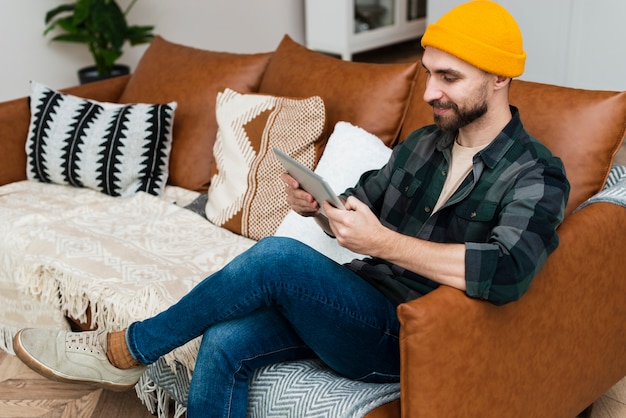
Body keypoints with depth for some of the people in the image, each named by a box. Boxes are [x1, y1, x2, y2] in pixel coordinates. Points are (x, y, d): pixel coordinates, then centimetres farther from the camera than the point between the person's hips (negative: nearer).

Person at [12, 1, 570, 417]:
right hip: (360, 304, 7)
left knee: (278, 256, -28)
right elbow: (359, 208, 19)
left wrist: (383, 242, -29)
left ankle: (125, 350, -8)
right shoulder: (423, 144, 13)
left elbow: (506, 273, -29)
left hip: (406, 342, -6)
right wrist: (316, 207, -5)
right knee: (225, 344, -20)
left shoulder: (536, 176, -11)